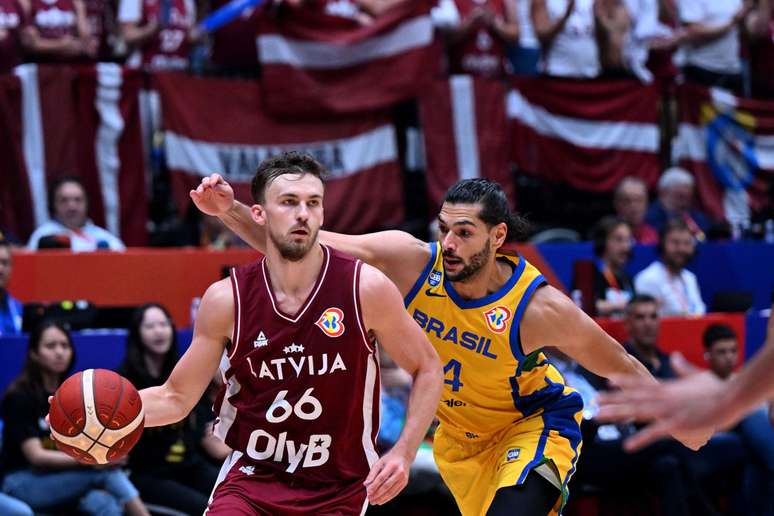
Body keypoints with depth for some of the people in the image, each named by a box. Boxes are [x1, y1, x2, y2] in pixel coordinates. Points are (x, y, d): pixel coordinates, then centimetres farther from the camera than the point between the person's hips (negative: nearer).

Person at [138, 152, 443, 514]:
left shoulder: (366, 288, -11)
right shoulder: (226, 300, -7)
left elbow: (427, 368, 3)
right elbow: (177, 398, 1)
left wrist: (404, 453, -9)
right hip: (250, 480, 0)